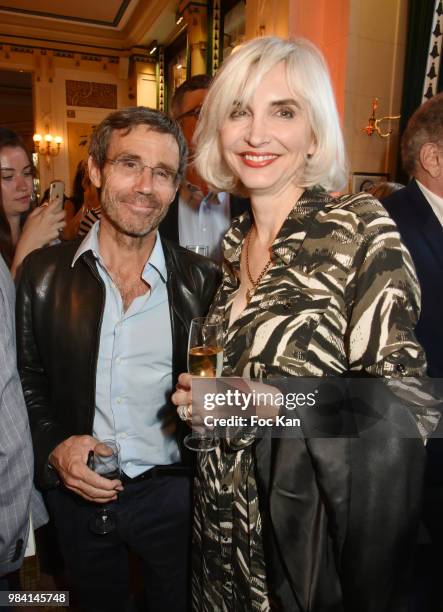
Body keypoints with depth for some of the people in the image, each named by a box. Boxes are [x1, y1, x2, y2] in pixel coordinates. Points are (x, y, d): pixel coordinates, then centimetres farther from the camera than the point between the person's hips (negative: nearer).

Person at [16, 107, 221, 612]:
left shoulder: (202, 280, -10)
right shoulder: (43, 272, -7)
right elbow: (27, 382, 0)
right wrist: (54, 450, -15)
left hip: (171, 493, -1)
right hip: (78, 494, 2)